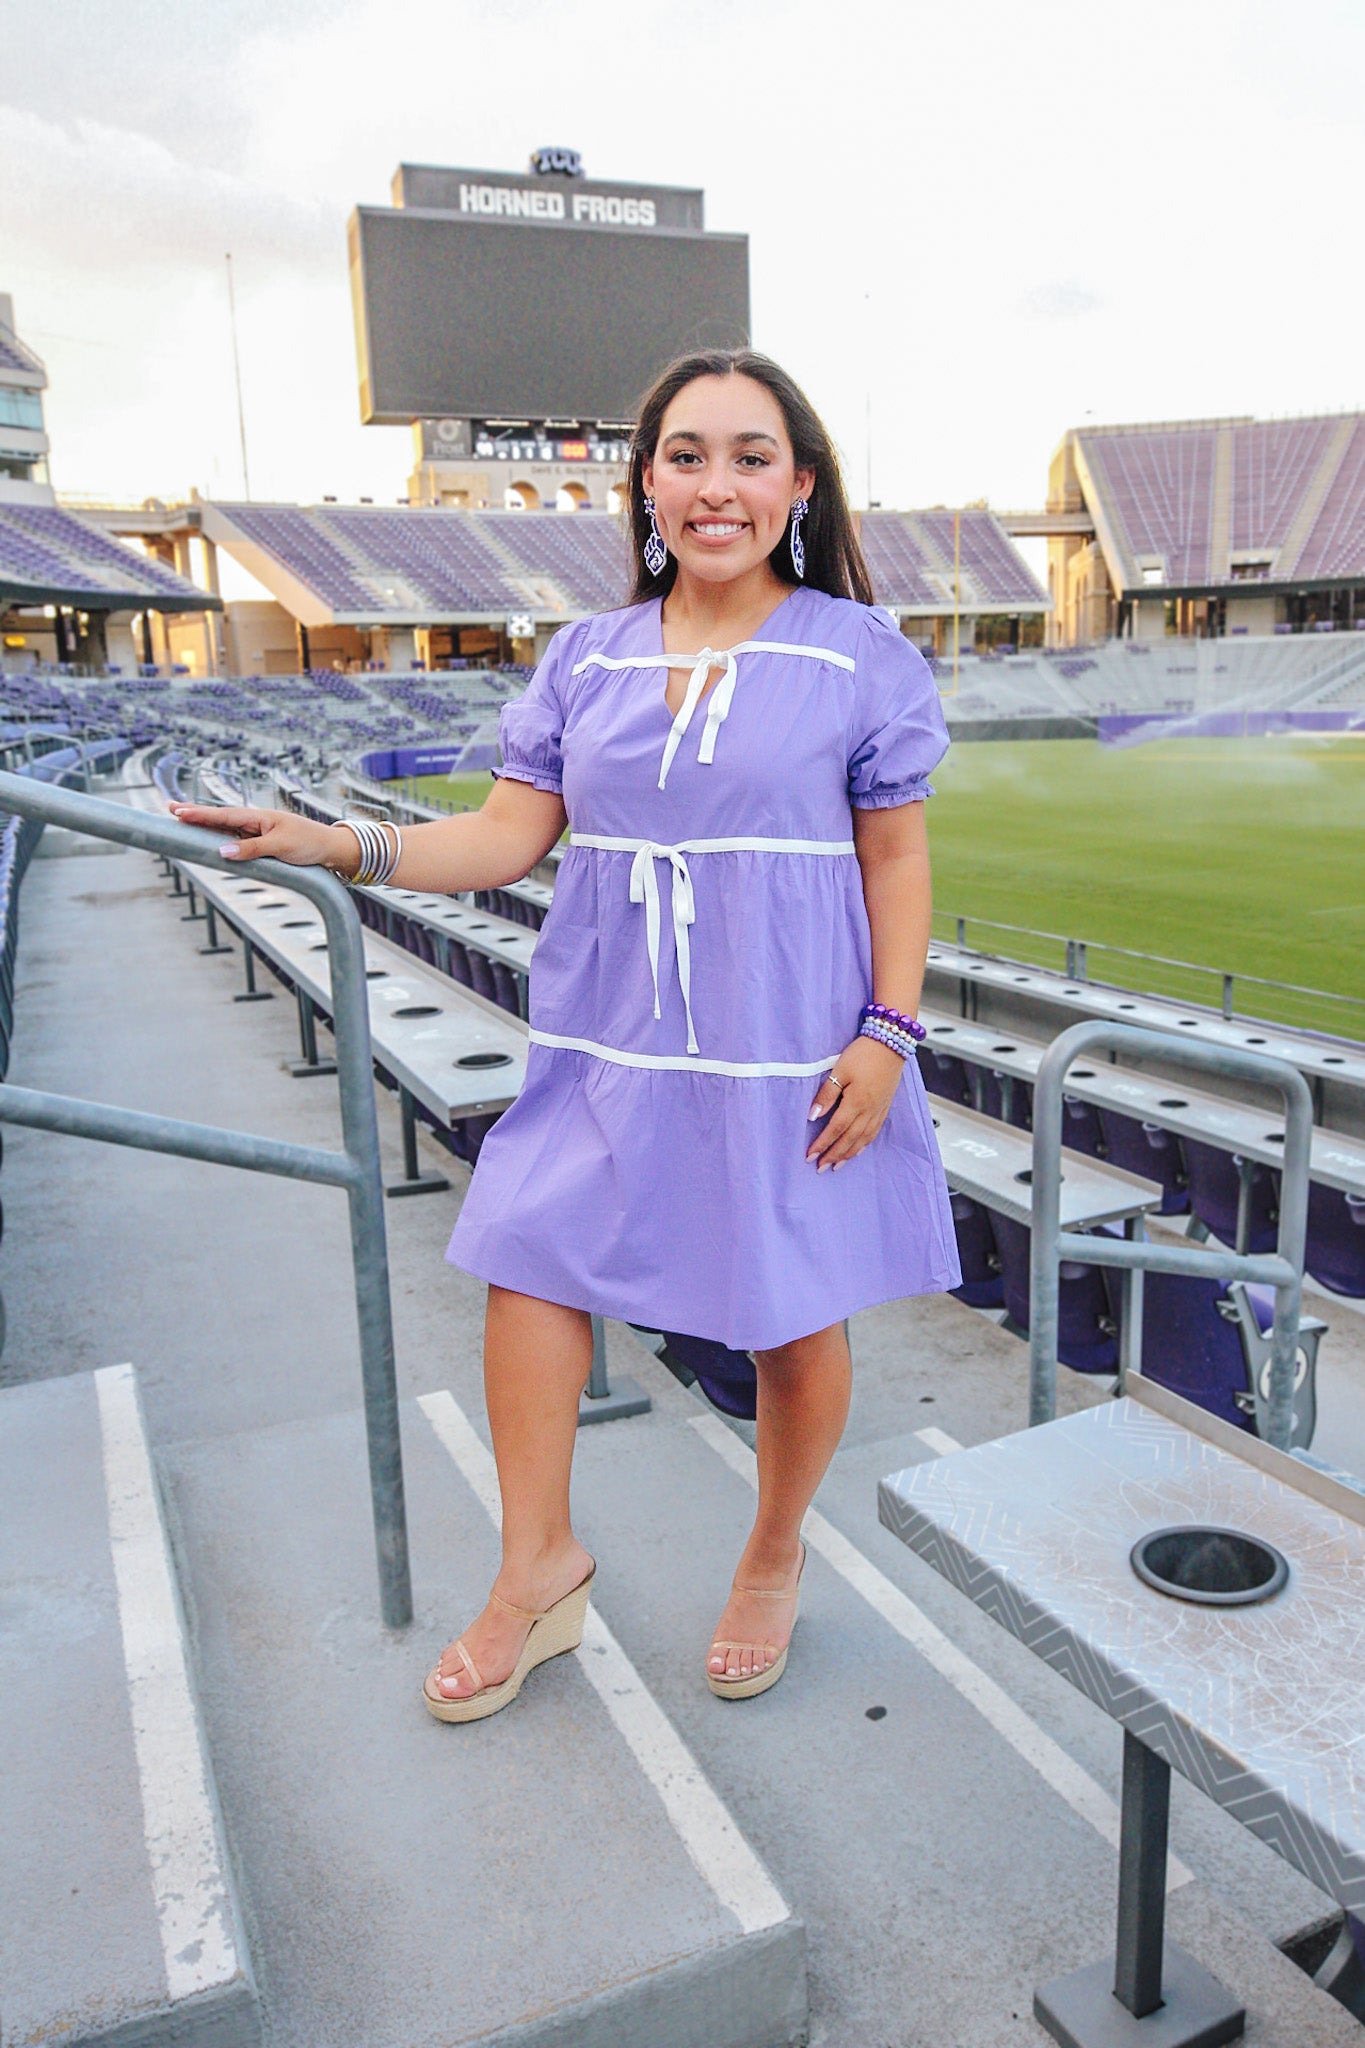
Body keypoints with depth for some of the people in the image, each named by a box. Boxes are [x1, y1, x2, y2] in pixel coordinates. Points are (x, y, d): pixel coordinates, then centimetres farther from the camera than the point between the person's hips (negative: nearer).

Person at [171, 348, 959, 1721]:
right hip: (608, 1042, 3)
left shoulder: (858, 654, -2)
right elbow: (509, 835, 3)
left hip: (789, 1050, -3)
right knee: (528, 1261, 5)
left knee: (796, 1317, 8)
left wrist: (887, 1034, -10)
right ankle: (539, 1567, 27)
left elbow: (897, 855, -2)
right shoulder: (587, 659, 6)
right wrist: (330, 846, -8)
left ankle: (775, 1558, 37)